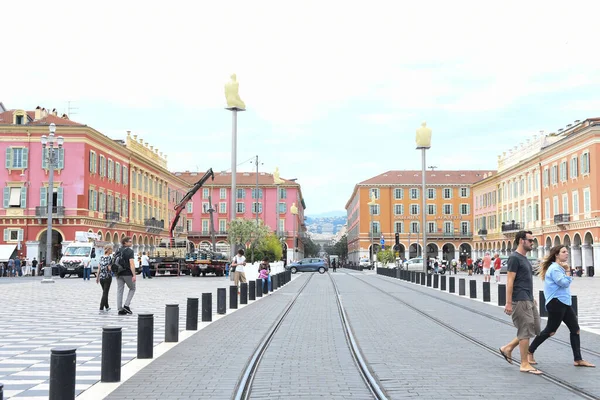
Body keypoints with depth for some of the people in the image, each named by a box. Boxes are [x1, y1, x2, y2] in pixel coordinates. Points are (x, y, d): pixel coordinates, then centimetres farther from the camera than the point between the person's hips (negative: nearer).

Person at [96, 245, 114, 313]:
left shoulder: (101, 257, 8)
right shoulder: (110, 257, -10)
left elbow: (99, 268, 8)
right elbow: (109, 268, -15)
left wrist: (97, 277, 13)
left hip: (101, 277, 6)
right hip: (107, 277, -6)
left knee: (105, 292, 18)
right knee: (105, 293, -3)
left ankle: (107, 307, 29)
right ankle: (101, 309, -8)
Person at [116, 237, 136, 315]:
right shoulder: (130, 251, -10)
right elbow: (131, 263, -19)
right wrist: (134, 275, -22)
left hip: (119, 274, 6)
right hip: (128, 273, -6)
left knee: (119, 291, 7)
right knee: (132, 289, 13)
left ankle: (120, 309, 6)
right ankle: (126, 305, 2)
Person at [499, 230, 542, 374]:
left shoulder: (524, 258, 17)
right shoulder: (514, 258, -12)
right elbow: (510, 281, -16)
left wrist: (532, 298, 23)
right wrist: (508, 303, -20)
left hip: (529, 300, 10)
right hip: (520, 301, -10)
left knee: (534, 329, 11)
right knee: (526, 331, -5)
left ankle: (507, 348, 20)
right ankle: (524, 364, 3)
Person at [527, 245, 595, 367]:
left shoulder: (560, 268, 17)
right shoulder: (554, 268, -15)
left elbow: (566, 283, 18)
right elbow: (564, 283, -19)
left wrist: (566, 271, 6)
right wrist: (568, 271, -9)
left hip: (564, 303, 10)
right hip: (556, 303, -10)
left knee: (575, 329, 5)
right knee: (550, 331, -2)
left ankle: (578, 360, 8)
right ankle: (530, 352, 11)